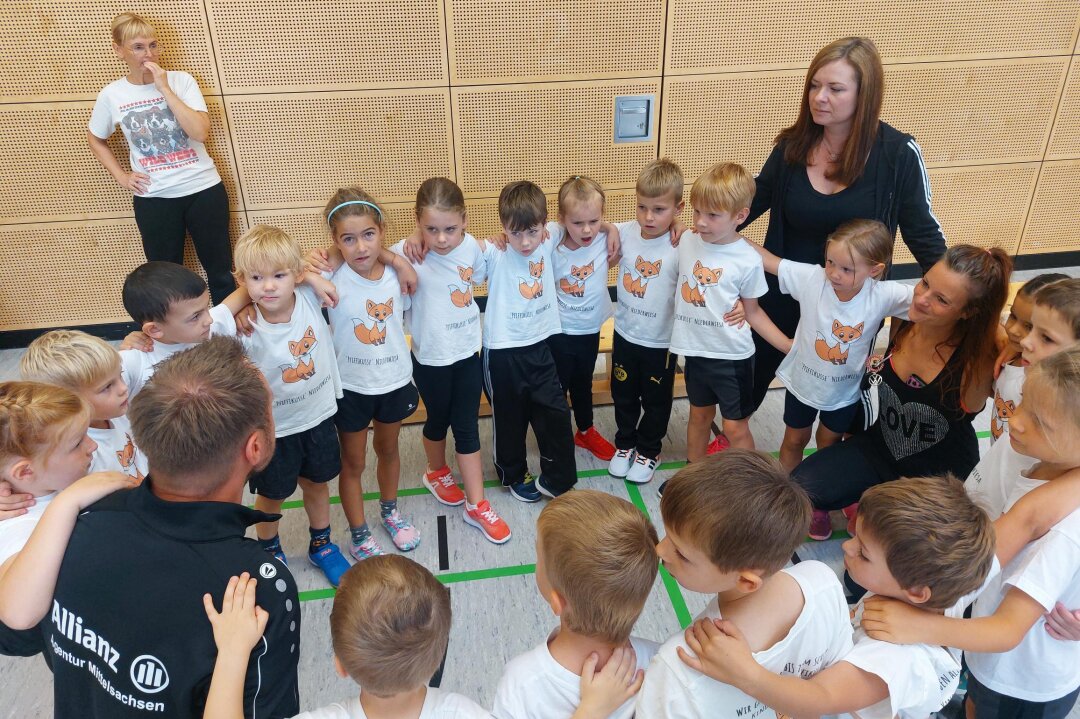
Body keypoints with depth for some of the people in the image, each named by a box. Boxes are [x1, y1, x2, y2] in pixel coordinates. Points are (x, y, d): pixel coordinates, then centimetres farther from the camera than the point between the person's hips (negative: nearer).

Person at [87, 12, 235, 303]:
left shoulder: (181, 81, -5)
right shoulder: (111, 95, -1)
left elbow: (200, 132, -18)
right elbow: (95, 139, 15)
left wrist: (164, 88, -19)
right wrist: (121, 176, 3)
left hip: (203, 189, 0)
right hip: (153, 198, 1)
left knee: (220, 270, 10)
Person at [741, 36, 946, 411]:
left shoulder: (898, 153, -17)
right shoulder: (793, 144, -11)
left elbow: (922, 231, -8)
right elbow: (757, 197, 5)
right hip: (784, 293, 2)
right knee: (753, 372, 20)